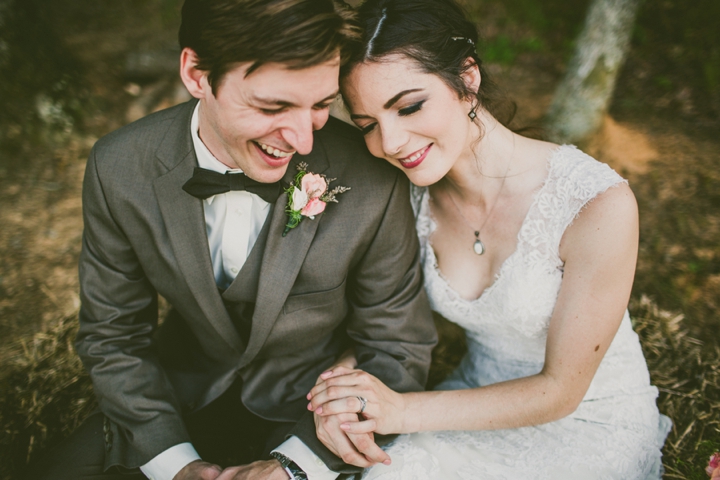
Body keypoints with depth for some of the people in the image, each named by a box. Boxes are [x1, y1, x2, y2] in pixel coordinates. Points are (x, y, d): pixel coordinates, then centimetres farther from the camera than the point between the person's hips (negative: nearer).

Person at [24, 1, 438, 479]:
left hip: (314, 415, -1)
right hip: (181, 401, 2)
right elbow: (113, 337, -4)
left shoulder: (372, 185, -25)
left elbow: (397, 353, -12)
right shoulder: (118, 169, -16)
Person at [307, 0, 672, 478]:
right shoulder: (411, 197, -10)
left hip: (591, 425, -3)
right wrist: (344, 384, -22)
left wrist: (402, 411, -24)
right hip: (483, 406, 4)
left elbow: (560, 390, -18)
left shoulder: (600, 205, -25)